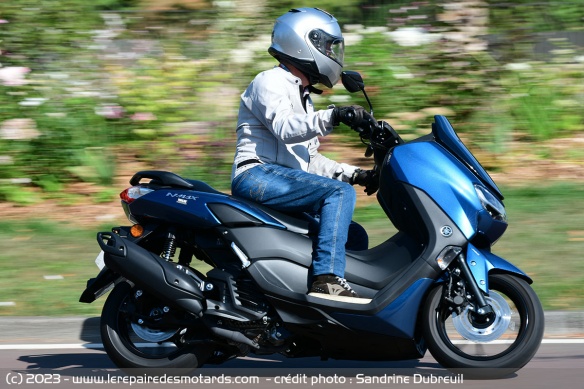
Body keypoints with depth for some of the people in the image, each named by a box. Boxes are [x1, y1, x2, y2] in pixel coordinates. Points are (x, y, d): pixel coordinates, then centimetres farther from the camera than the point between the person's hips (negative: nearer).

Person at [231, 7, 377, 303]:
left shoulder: (302, 98, 28)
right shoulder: (270, 83, -1)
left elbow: (309, 160, 27)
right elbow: (285, 128, -22)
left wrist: (355, 174, 15)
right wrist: (332, 117, -36)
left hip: (286, 183, 10)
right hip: (258, 176, -10)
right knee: (339, 192, -27)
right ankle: (327, 278, -38)